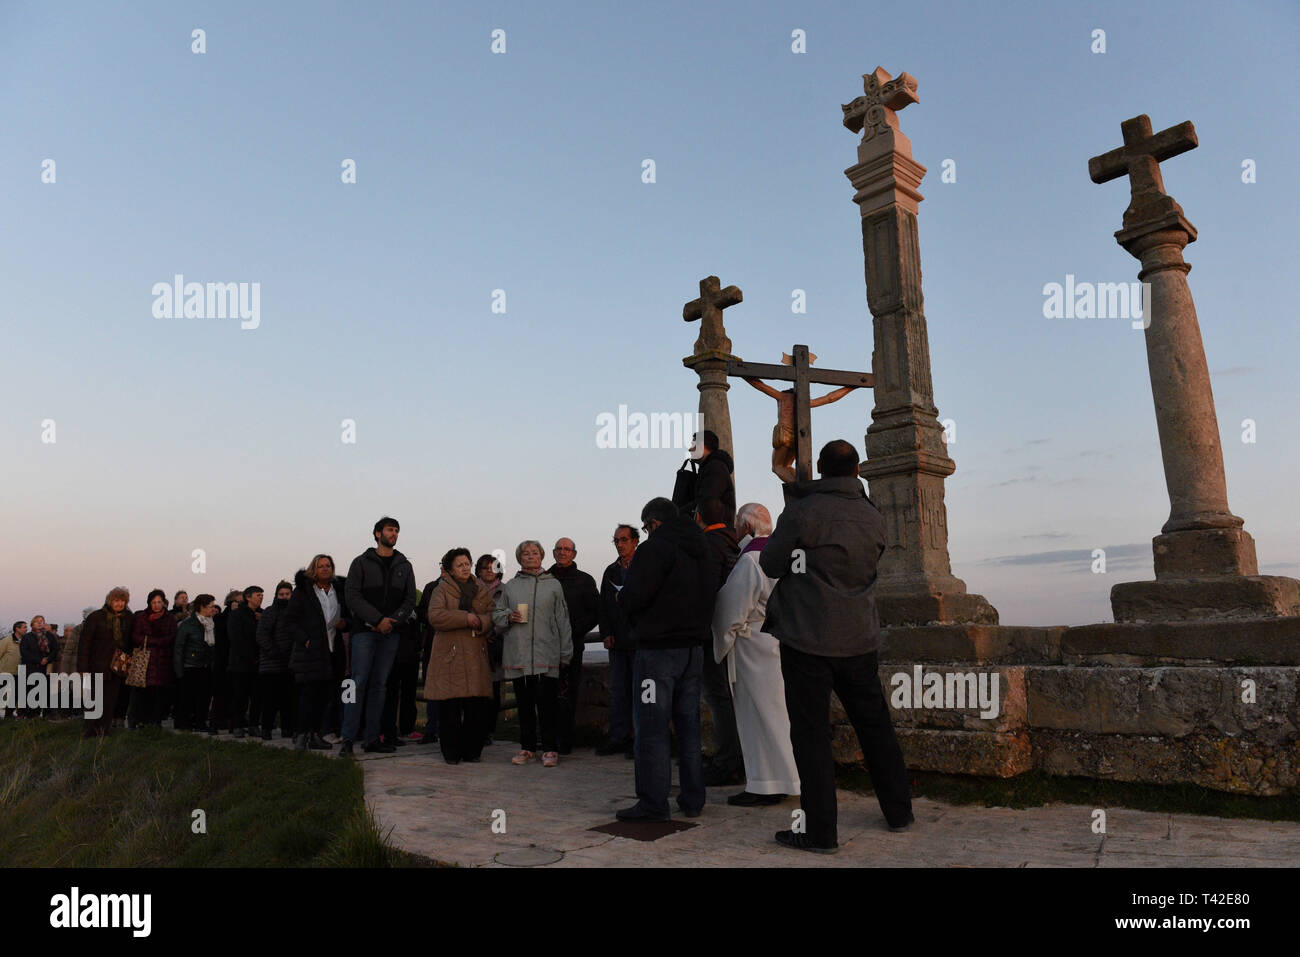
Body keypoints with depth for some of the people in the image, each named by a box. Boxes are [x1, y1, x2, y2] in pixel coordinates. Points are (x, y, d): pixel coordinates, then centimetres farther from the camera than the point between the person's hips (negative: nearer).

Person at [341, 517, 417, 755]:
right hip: (365, 629, -3)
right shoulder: (362, 562, 5)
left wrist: (393, 620, -8)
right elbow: (352, 595, -5)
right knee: (359, 682, -8)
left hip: (390, 632, 3)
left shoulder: (404, 566, 14)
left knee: (379, 684, 4)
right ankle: (348, 739, -4)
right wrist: (378, 619, -13)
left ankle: (372, 739, 7)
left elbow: (410, 600, 9)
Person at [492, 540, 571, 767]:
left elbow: (562, 620, 8)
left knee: (546, 702, -5)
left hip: (547, 654, -2)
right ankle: (527, 747, 19)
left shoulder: (553, 585, 9)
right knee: (524, 702, 7)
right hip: (518, 654, 2)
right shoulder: (510, 586, 13)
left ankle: (549, 749, 5)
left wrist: (565, 653, 4)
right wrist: (508, 616, -5)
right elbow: (496, 614, 18)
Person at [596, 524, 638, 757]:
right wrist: (606, 634, 6)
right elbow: (603, 606, 17)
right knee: (618, 691, 9)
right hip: (617, 642, 6)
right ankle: (618, 739, 17)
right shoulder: (611, 571, 14)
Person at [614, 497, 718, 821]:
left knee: (651, 727, -2)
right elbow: (709, 599, 17)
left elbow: (634, 597, -18)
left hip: (658, 648, -8)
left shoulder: (655, 548, -12)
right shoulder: (704, 551, 15)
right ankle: (693, 799, 19)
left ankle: (653, 803, 1)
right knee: (688, 723, 14)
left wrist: (622, 595, 2)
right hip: (694, 647, 8)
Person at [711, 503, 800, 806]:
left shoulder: (749, 561, -19)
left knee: (758, 715, 0)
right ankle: (779, 779, 24)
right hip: (778, 642, 9)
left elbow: (731, 613, -16)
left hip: (752, 651, -9)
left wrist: (720, 649, -3)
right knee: (774, 711, 15)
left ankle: (765, 786, 7)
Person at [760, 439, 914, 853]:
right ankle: (898, 811, 32)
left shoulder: (803, 512, -13)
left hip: (807, 640, -5)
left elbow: (770, 564, -7)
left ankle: (820, 831, 6)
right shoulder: (874, 519, 5)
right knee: (875, 726, 19)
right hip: (859, 640, 5)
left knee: (811, 733, 2)